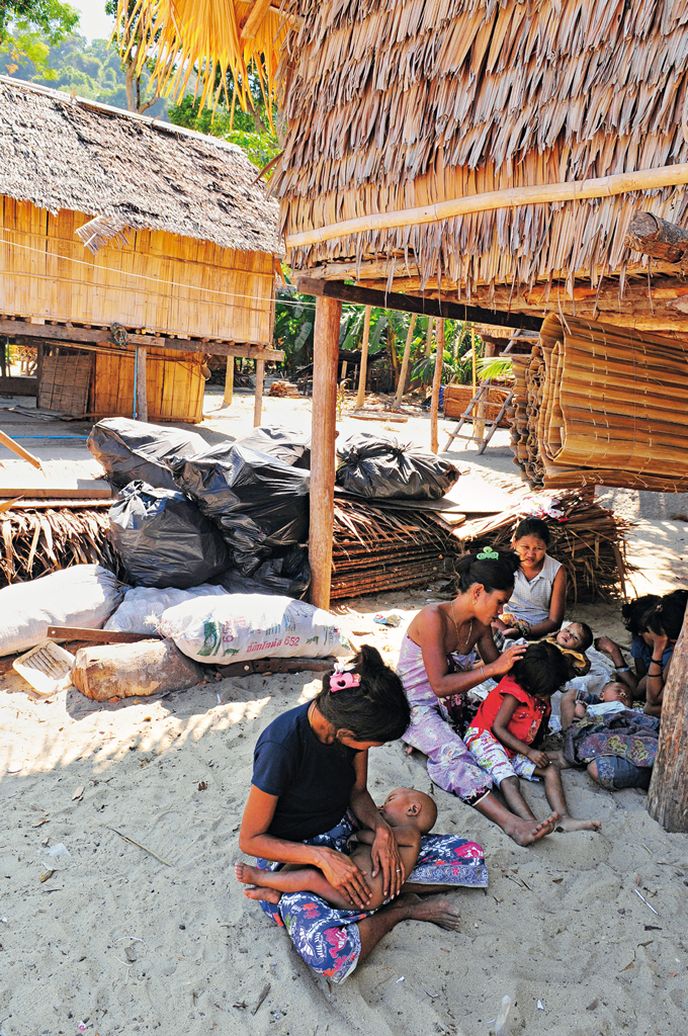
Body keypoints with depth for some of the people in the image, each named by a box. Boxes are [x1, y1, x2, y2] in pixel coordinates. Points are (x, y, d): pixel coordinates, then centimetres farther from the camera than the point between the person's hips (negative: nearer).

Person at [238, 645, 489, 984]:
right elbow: (250, 839, -19)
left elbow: (357, 792, 3)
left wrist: (382, 829, -18)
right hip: (293, 856, -5)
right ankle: (401, 909, -6)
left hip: (345, 836, 6)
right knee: (330, 953, -36)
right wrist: (323, 856, -29)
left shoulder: (352, 719, -13)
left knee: (470, 857, -4)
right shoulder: (281, 746, -31)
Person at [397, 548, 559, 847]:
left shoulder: (480, 625, 1)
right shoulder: (434, 617, -23)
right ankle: (509, 821, -47)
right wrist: (493, 668, -29)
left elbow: (498, 671, 10)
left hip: (448, 705, 9)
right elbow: (440, 685, -27)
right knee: (452, 752, -33)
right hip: (414, 706, -9)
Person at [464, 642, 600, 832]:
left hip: (515, 749, 8)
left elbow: (540, 727, 17)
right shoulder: (515, 691, -20)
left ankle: (564, 818, -30)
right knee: (508, 779, -34)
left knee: (552, 769, -14)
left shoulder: (542, 692, 5)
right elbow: (498, 728, -20)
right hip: (486, 737, -8)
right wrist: (529, 752, -21)